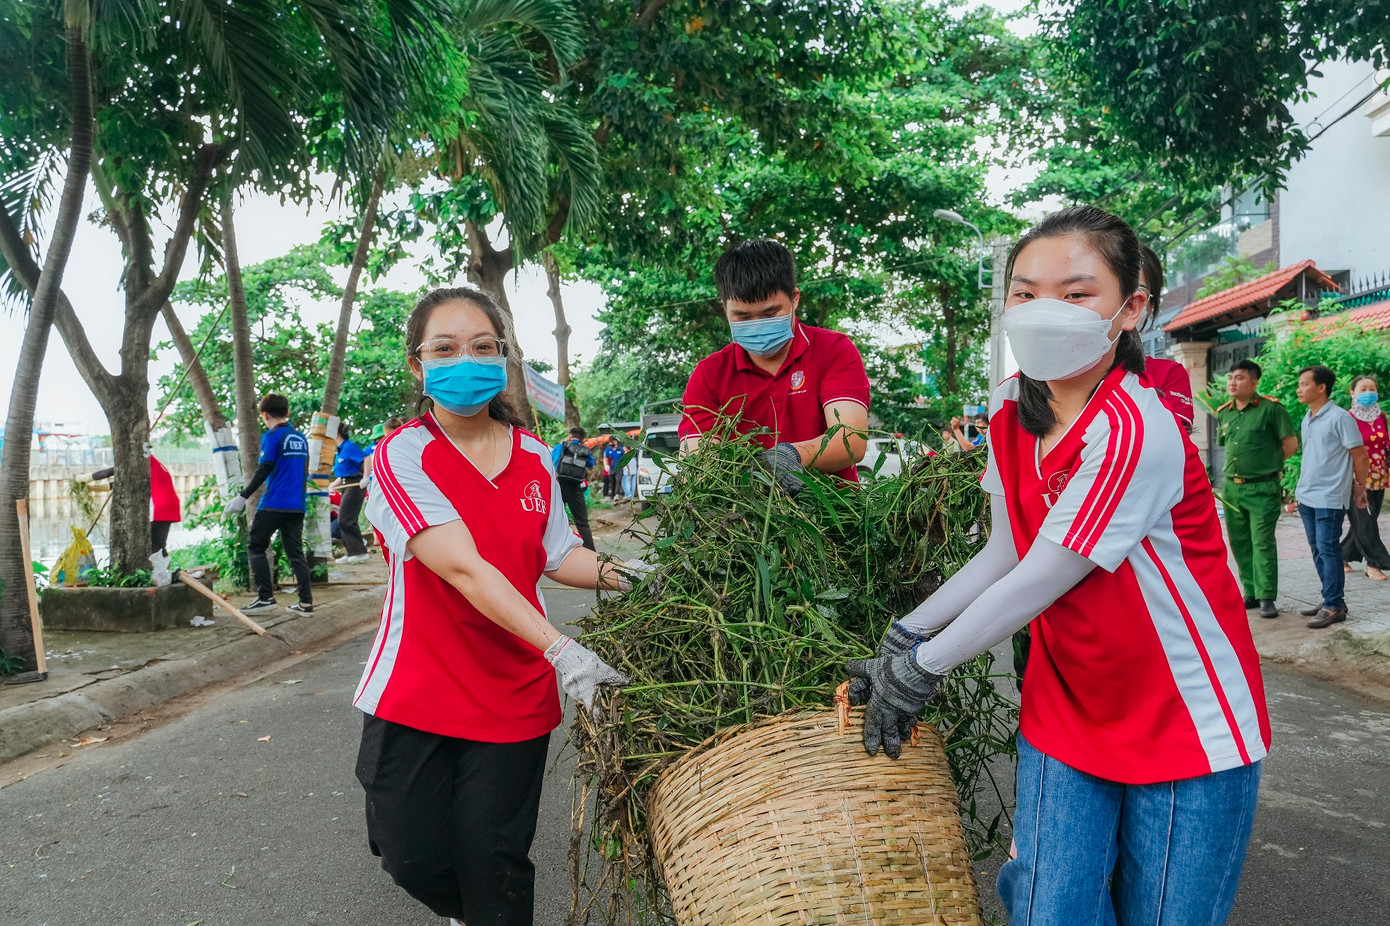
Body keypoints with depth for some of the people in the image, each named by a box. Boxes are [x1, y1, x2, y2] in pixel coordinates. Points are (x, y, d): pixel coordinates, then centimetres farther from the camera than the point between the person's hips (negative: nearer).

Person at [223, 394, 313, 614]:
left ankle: (265, 597, 0)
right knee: (295, 552, 8)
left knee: (255, 546, 6)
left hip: (274, 503, -6)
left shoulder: (271, 436, -6)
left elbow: (264, 470, -14)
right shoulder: (300, 438, 14)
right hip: (297, 505, 6)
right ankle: (306, 602, 3)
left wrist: (243, 497, -13)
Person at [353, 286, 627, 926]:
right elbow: (463, 568, -23)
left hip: (514, 698, 3)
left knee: (494, 863, 3)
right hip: (415, 695, -2)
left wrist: (616, 574, -8)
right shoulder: (402, 455, -12)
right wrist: (560, 650, -30)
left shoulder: (534, 455, 4)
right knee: (414, 857, 6)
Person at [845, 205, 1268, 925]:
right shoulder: (1009, 411, -3)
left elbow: (1037, 584, -24)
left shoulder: (1134, 432, -27)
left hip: (1188, 725, -5)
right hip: (1065, 710, 6)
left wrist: (920, 668, -14)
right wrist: (902, 639, -3)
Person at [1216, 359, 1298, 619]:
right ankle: (1251, 593, 19)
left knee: (1262, 542, -7)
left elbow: (1290, 444, -5)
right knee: (1239, 543, 9)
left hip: (1262, 488, -6)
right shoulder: (1224, 413, 10)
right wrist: (1239, 467, 13)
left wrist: (1269, 464, 4)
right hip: (1231, 488, 6)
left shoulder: (1271, 408, -8)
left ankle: (1267, 597, -2)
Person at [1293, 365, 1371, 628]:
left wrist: (1359, 489, -1)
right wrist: (1301, 490, 15)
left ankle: (1334, 606, 3)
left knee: (1328, 550, -4)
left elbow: (1360, 456, -8)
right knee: (1317, 550, 12)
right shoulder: (1307, 420, 12)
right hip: (1306, 497, 8)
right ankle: (1331, 599, 22)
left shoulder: (1339, 417, -12)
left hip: (1329, 498, -8)